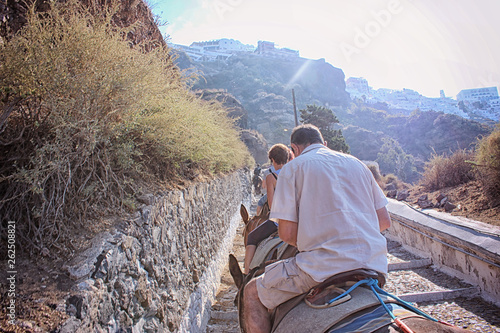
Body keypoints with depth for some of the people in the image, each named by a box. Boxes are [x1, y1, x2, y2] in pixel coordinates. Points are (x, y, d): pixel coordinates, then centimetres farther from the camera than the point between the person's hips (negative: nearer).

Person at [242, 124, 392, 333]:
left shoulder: (293, 167, 1)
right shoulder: (356, 163, 16)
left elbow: (286, 233, -6)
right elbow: (384, 221, 15)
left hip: (325, 266, -6)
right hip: (375, 264, 7)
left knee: (253, 293, 12)